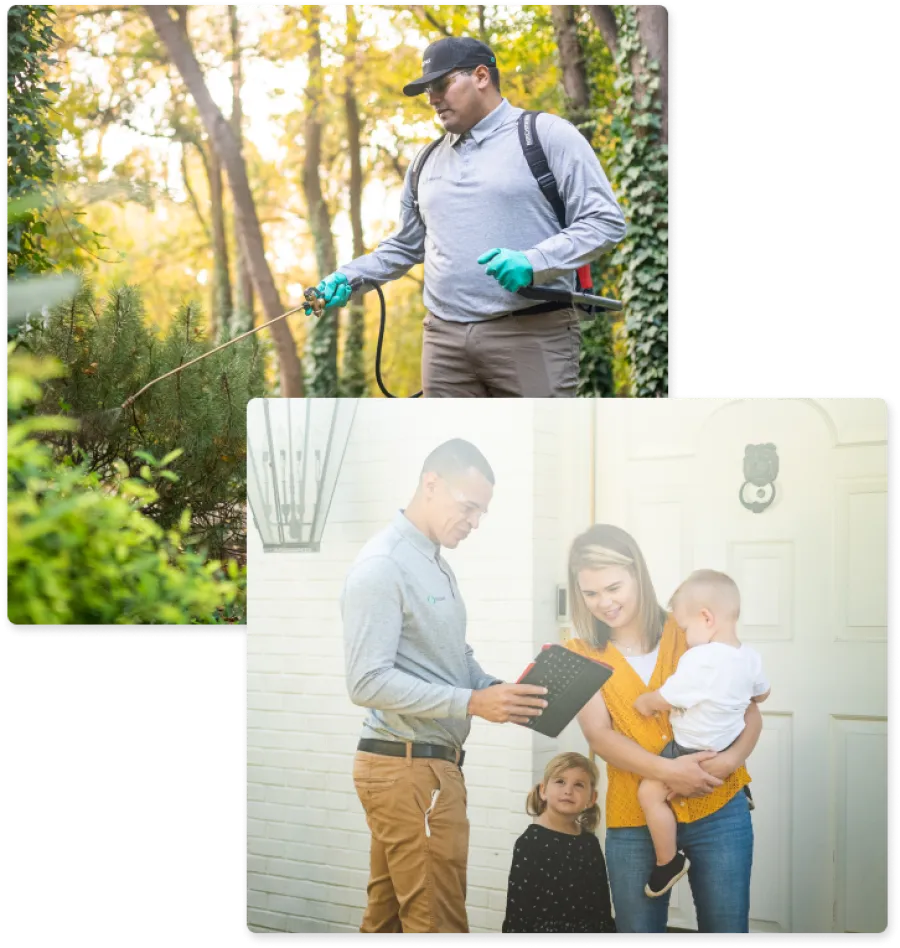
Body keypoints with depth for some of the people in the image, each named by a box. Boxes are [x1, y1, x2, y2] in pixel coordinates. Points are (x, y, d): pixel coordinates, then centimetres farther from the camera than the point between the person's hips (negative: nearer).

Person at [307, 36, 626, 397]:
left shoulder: (547, 135, 1)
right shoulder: (427, 162, 20)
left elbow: (605, 220, -5)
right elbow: (405, 246, 29)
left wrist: (533, 262, -19)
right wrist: (347, 276, 12)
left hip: (531, 336, -6)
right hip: (445, 340, 6)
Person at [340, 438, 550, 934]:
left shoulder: (434, 562, 16)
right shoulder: (381, 567, -15)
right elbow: (368, 683, -22)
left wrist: (497, 689, 0)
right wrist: (473, 703, -23)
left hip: (426, 765, 10)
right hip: (411, 768, -10)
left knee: (387, 917, 13)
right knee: (437, 923, -7)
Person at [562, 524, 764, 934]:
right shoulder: (581, 654, 4)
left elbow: (750, 712, 5)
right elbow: (598, 734, -8)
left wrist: (731, 759, -16)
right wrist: (666, 770, -23)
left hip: (718, 811, 0)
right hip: (635, 821, 0)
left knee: (726, 927, 1)